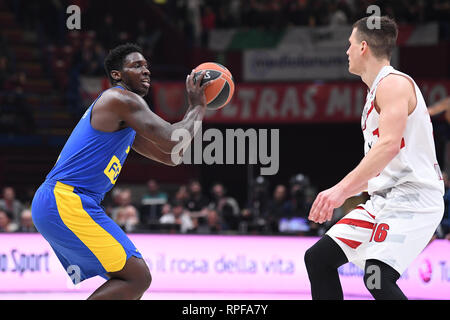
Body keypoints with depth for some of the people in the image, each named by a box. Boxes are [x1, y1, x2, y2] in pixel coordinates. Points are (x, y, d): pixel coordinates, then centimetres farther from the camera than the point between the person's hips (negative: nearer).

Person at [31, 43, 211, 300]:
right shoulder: (121, 98, -7)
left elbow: (170, 156, 29)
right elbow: (173, 142, -15)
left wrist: (194, 109, 22)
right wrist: (198, 108, 1)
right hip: (65, 202, -11)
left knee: (129, 278, 17)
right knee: (138, 278, -13)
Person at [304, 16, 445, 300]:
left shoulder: (394, 83, -11)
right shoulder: (377, 90, 20)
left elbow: (390, 145, -27)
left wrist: (343, 188, -34)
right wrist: (344, 194, 29)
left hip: (411, 200, -10)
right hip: (384, 200, 10)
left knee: (378, 279, -28)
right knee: (318, 258, 10)